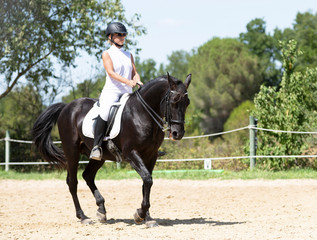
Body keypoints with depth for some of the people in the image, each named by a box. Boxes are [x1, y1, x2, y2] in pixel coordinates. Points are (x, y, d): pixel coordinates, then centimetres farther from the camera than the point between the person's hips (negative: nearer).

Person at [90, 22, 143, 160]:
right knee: (105, 112, -31)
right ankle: (97, 146, -25)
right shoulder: (107, 54, 4)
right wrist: (128, 81, -24)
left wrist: (137, 80, -9)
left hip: (127, 93, 5)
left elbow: (134, 73, 16)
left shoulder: (129, 55, 21)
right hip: (111, 92, -5)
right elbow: (111, 72, -10)